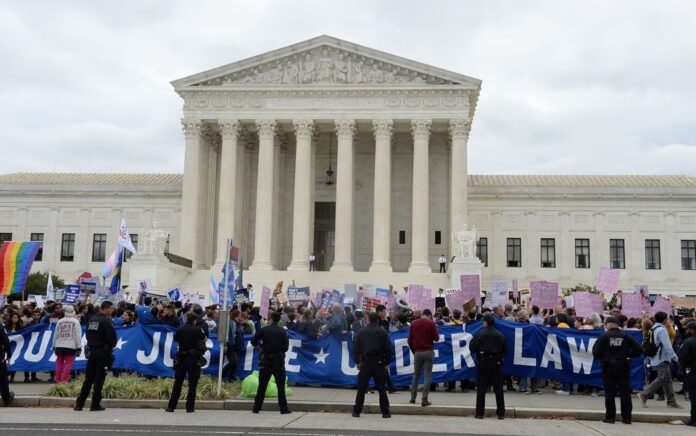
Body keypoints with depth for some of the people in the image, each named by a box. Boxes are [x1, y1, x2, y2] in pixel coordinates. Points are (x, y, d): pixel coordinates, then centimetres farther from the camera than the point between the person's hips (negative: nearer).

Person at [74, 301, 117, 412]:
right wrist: (111, 346, 6)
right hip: (103, 353, -7)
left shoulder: (91, 320, 10)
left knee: (88, 379, 11)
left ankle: (79, 403, 10)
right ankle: (95, 405, 1)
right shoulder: (106, 321, -13)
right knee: (99, 380, -2)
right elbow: (112, 337, -14)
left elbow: (88, 335, 14)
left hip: (91, 352, 7)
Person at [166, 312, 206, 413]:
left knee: (177, 383, 10)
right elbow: (204, 338, 11)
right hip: (194, 359, -3)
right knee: (192, 384, 3)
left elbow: (176, 339, 13)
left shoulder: (180, 329, -3)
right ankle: (190, 407, 1)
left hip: (181, 358, 3)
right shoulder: (197, 330, -7)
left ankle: (171, 406, 12)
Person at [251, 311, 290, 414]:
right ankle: (284, 409, 4)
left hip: (266, 360, 1)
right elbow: (286, 347, -6)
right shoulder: (282, 331, -4)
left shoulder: (264, 330, -2)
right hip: (278, 361, -1)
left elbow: (253, 342, 0)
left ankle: (256, 408, 11)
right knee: (281, 385, 4)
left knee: (262, 385, 9)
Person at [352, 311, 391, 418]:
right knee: (382, 389, 5)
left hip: (365, 363, 1)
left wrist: (357, 362, 11)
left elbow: (355, 348, 3)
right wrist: (387, 363, 6)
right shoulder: (382, 332, -1)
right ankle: (385, 412, 5)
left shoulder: (361, 332, 3)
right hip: (379, 363, -1)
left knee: (361, 388, 6)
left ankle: (357, 411, 8)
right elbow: (388, 348, -2)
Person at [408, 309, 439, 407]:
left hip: (417, 352, 3)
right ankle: (424, 400, -4)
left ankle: (413, 398, 18)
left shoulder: (414, 323, 5)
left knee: (416, 375, 15)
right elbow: (436, 338, -3)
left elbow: (410, 340, 5)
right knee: (427, 376, 0)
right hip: (428, 352, -3)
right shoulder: (431, 323, -4)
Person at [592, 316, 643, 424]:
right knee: (625, 392, 8)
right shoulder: (626, 336, 0)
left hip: (608, 368, -2)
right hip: (624, 368, 2)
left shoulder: (604, 336, -8)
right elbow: (639, 349, -3)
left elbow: (596, 352, -12)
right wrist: (627, 355, 8)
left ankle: (610, 416, 4)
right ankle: (626, 417, 10)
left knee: (609, 393, 3)